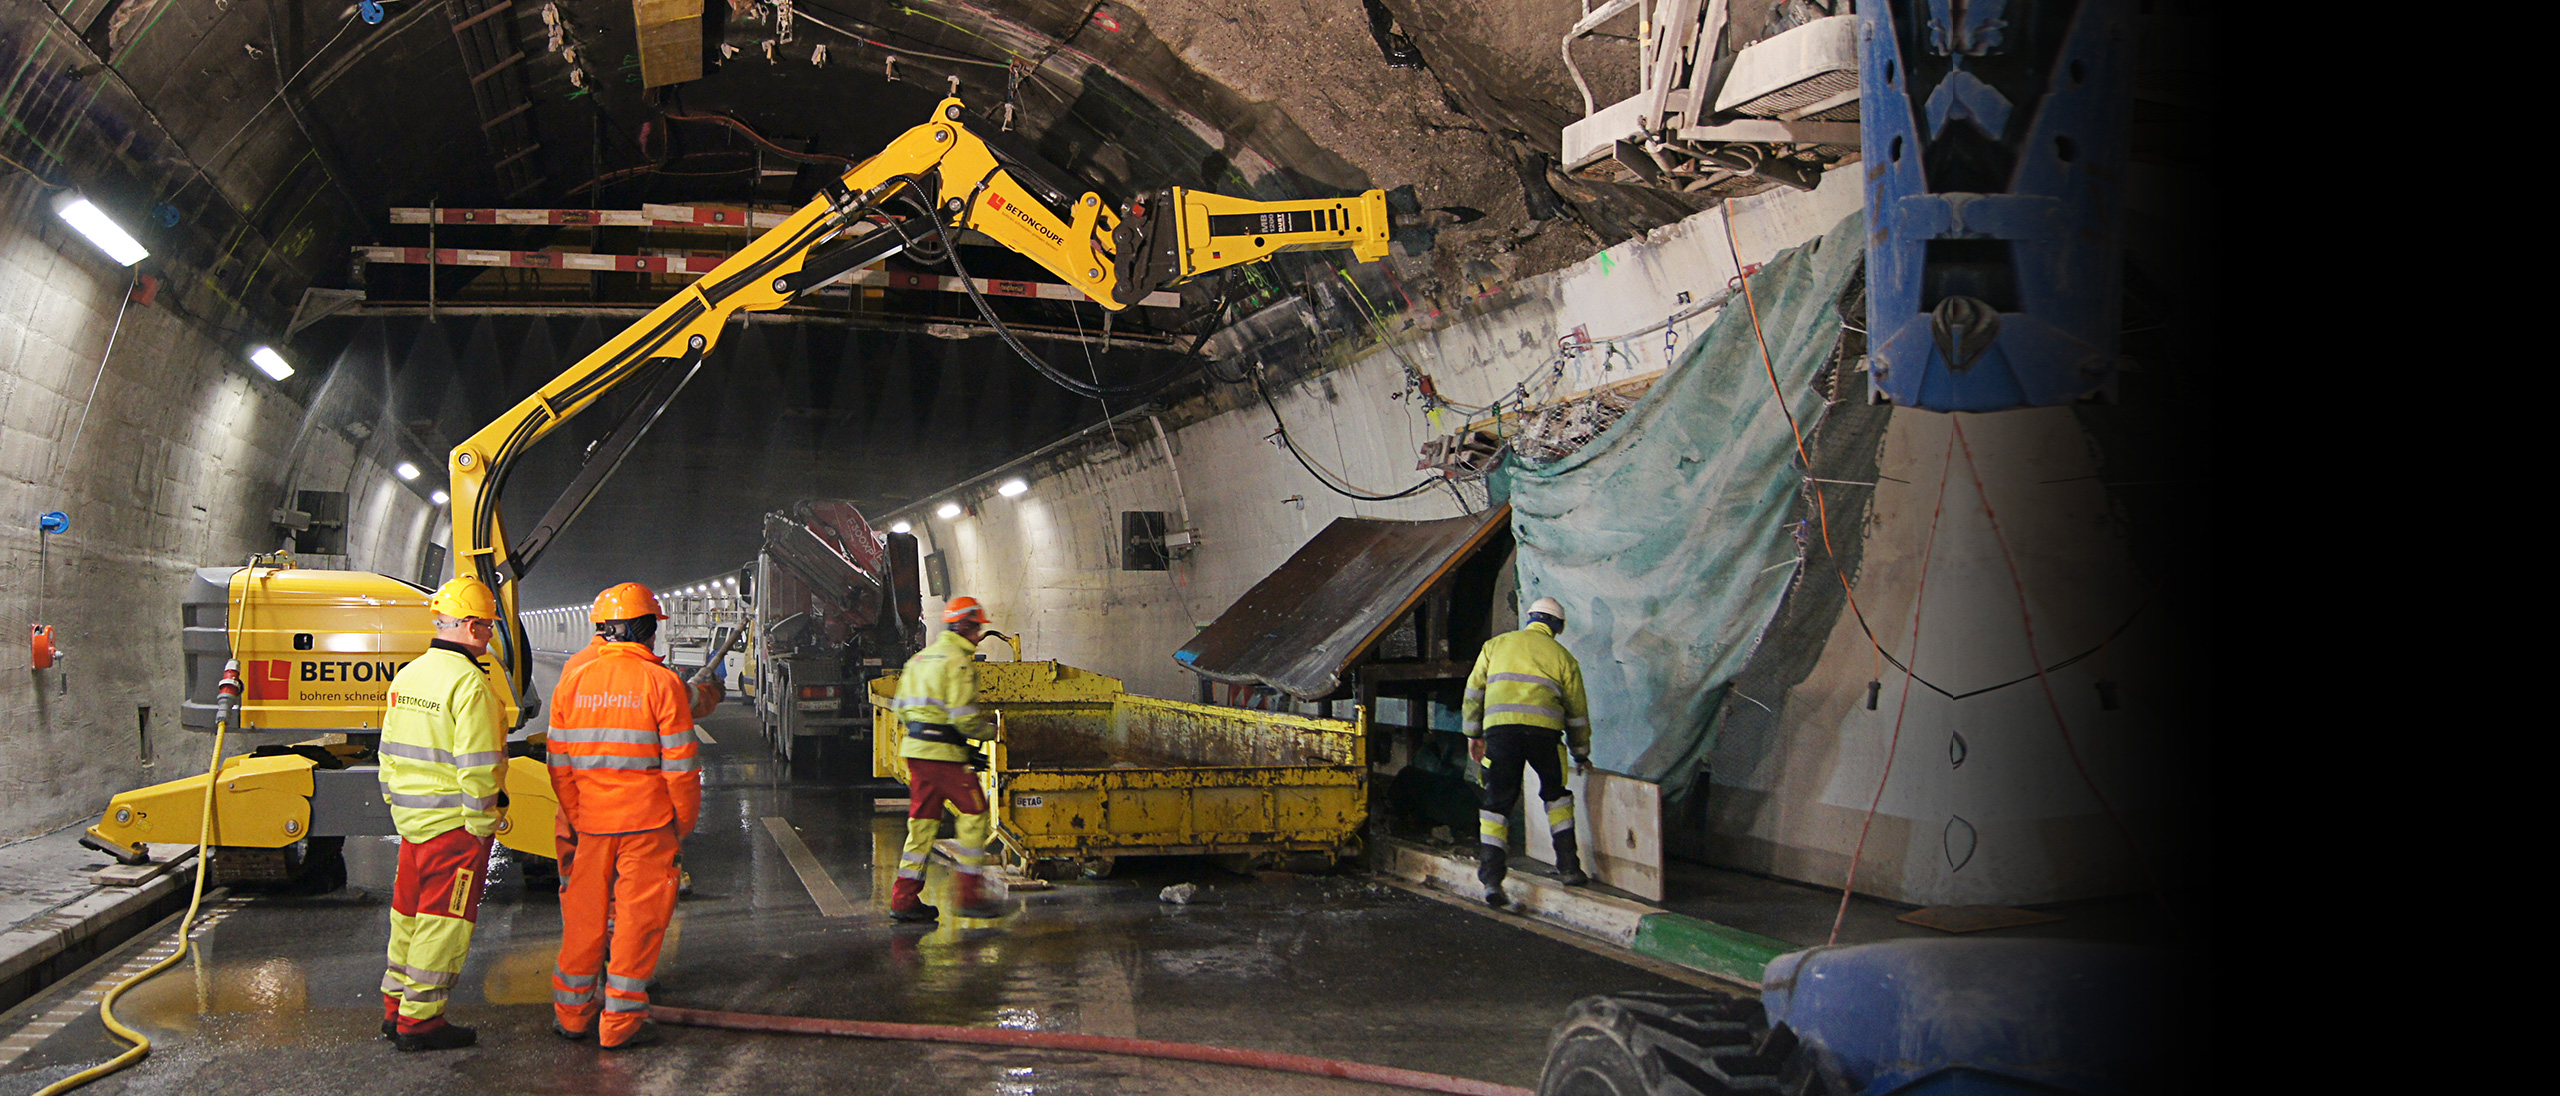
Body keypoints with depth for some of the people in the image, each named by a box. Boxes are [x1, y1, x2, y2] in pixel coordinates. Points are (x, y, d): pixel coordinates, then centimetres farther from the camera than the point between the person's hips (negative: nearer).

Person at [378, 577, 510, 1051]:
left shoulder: (407, 675, 10)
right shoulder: (469, 683, -18)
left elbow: (389, 750, 16)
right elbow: (477, 764, -21)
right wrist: (483, 822, -14)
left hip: (411, 817, 9)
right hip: (453, 824, -9)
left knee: (409, 913, 18)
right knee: (443, 920, 0)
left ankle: (396, 1008, 28)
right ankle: (420, 1019, 6)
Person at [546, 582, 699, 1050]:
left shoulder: (571, 682, 4)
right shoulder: (661, 682, -8)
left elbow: (559, 764, 5)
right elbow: (680, 765, -9)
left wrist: (573, 819, 12)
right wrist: (684, 823, 1)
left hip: (589, 821, 4)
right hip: (646, 823, -4)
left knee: (584, 915, 14)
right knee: (638, 917, 4)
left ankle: (572, 1013, 25)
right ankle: (621, 1022, 8)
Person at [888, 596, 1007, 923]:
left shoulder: (921, 656, 17)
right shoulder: (959, 660, -11)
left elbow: (902, 708, 18)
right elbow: (964, 715, -18)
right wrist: (988, 731, -1)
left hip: (915, 748, 9)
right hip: (945, 752, -8)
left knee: (923, 820, 12)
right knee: (974, 814, 2)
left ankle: (904, 899, 11)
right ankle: (968, 894, 2)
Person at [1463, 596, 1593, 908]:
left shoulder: (1496, 644, 23)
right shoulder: (1562, 656, 20)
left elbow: (1474, 690, 17)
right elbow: (1577, 710, 23)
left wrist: (1473, 734, 22)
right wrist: (1581, 754, 33)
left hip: (1499, 727, 0)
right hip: (1543, 729, 0)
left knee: (1497, 803, 5)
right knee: (1556, 795, 21)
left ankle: (1492, 879, -5)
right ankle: (1568, 867, 17)